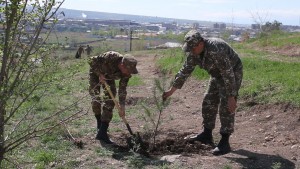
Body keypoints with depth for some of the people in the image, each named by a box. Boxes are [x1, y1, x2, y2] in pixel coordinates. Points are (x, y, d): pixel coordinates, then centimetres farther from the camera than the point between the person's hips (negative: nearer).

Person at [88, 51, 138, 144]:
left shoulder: (126, 72, -25)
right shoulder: (110, 57, -40)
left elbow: (122, 89, -14)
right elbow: (92, 60, -27)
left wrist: (122, 106, -17)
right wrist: (100, 74, -31)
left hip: (109, 77, 4)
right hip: (96, 72, -3)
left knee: (110, 100, -8)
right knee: (95, 97, -11)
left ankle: (102, 132, -10)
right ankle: (99, 124, 13)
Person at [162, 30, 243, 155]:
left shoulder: (216, 50, -37)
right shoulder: (193, 52, -11)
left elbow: (228, 74, -34)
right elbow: (185, 71, -1)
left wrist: (231, 97, -32)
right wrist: (171, 90, -1)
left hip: (233, 73, -8)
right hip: (218, 75, 8)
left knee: (226, 107, -13)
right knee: (208, 103, 9)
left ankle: (224, 143, -7)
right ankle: (207, 135, 23)